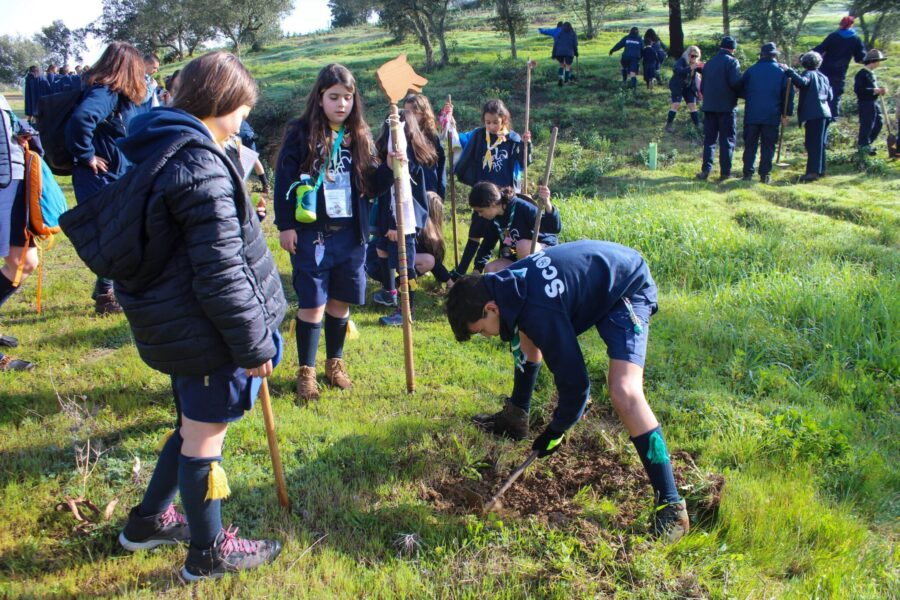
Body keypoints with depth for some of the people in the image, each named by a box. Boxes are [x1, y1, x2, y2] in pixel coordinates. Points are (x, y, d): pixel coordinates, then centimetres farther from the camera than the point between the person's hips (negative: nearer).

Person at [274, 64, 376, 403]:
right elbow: (284, 181, -5)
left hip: (350, 233, 4)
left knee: (340, 301, 13)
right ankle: (306, 371, 15)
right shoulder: (301, 134, -5)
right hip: (311, 232, -4)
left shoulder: (359, 136, 7)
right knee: (312, 305, 0)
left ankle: (335, 362, 30)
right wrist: (285, 226, -8)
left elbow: (371, 184, 10)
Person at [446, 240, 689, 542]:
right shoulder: (504, 283, -9)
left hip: (627, 289, -10)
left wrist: (555, 432, -12)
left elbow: (574, 382, -30)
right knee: (528, 332, 23)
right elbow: (521, 325, 13)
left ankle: (670, 505, -20)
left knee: (624, 392, -26)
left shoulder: (538, 312, -36)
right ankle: (517, 416, 38)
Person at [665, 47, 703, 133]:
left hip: (689, 87, 5)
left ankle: (697, 125, 9)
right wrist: (690, 68, -47)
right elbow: (677, 70, -37)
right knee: (676, 104, -15)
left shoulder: (696, 64, 0)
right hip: (678, 86, -5)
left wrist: (701, 67, -27)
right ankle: (669, 125, -7)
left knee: (693, 105, 2)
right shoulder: (681, 61, -17)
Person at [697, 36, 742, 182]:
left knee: (709, 139, 9)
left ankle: (705, 170, 1)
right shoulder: (732, 62, -6)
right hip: (727, 107, -5)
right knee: (727, 140, 1)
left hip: (709, 106, 5)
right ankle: (725, 172, 1)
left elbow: (702, 87, 13)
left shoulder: (709, 62, 12)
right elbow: (736, 83, -18)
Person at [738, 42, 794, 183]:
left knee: (750, 145, 6)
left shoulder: (751, 70, 3)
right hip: (772, 116, 0)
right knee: (768, 145, 5)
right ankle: (765, 174, 3)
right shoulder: (781, 72, 3)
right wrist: (785, 114, 9)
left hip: (752, 115, 0)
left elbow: (741, 91, 9)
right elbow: (788, 95, 4)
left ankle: (748, 173, 3)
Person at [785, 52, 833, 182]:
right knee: (819, 143, 15)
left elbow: (801, 82, -27)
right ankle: (820, 170, 21)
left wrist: (789, 71, -22)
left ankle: (813, 171, -16)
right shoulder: (823, 77, 19)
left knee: (813, 143, -11)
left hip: (813, 114, -8)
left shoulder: (809, 74, -3)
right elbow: (830, 96, 19)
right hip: (824, 113, 8)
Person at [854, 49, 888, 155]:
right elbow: (858, 89, -23)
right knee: (866, 124, -4)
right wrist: (874, 90, -22)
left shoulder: (871, 73, 14)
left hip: (873, 103, 10)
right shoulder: (862, 74, -15)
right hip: (865, 103, -10)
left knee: (879, 122, 14)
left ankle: (865, 143, 25)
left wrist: (880, 89, 3)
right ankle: (863, 146, 9)